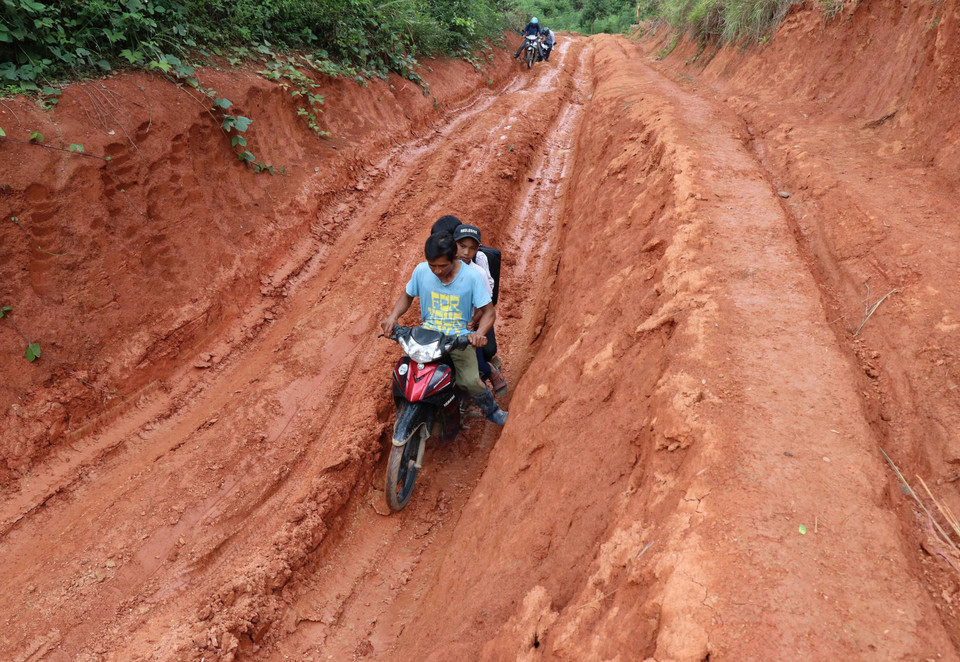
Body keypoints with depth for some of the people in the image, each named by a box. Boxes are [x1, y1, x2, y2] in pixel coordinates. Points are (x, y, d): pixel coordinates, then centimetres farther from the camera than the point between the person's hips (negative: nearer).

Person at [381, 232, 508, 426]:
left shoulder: (471, 276, -12)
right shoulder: (421, 270, -4)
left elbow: (489, 312, -7)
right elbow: (407, 296, 13)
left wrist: (479, 333, -27)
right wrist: (393, 316, -6)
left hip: (460, 336, -2)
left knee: (471, 381, -23)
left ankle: (492, 410, 11)